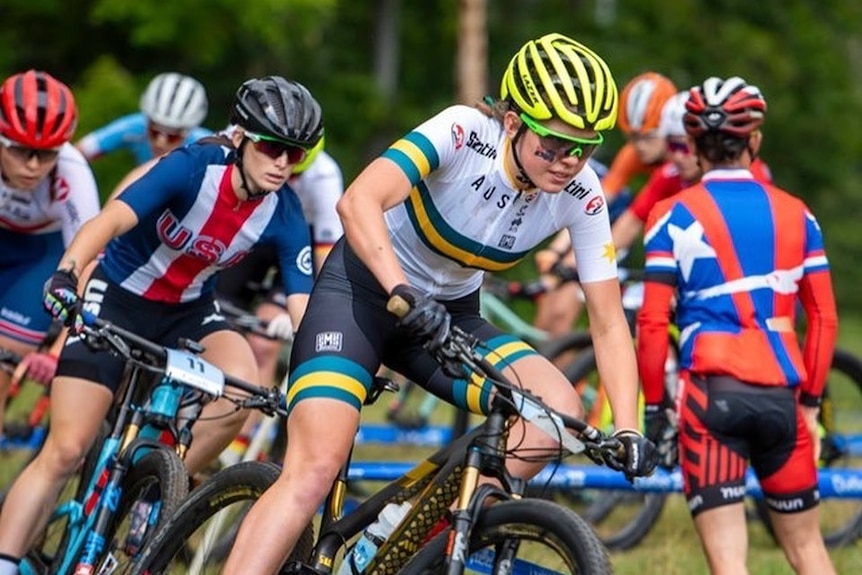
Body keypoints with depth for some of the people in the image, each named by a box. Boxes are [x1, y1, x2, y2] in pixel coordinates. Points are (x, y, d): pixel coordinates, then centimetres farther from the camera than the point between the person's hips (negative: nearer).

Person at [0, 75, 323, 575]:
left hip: (189, 312, 3)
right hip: (118, 298, -3)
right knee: (65, 452, -11)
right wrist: (66, 274, -56)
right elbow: (112, 219, -38)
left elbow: (304, 307, -16)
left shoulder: (284, 216, -15)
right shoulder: (195, 168, -26)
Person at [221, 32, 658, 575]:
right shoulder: (463, 133, -27)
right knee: (316, 468, -21)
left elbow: (609, 324, -10)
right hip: (365, 288, -5)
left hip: (451, 313, 5)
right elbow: (358, 202, -41)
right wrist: (404, 295, -54)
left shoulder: (581, 196, -14)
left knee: (557, 407, -21)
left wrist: (628, 431, -21)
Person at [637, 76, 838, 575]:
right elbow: (824, 319, 9)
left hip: (712, 394, -3)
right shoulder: (796, 214, 10)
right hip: (782, 395, 3)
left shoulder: (675, 216, 0)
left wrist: (654, 404, 5)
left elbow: (653, 322, -5)